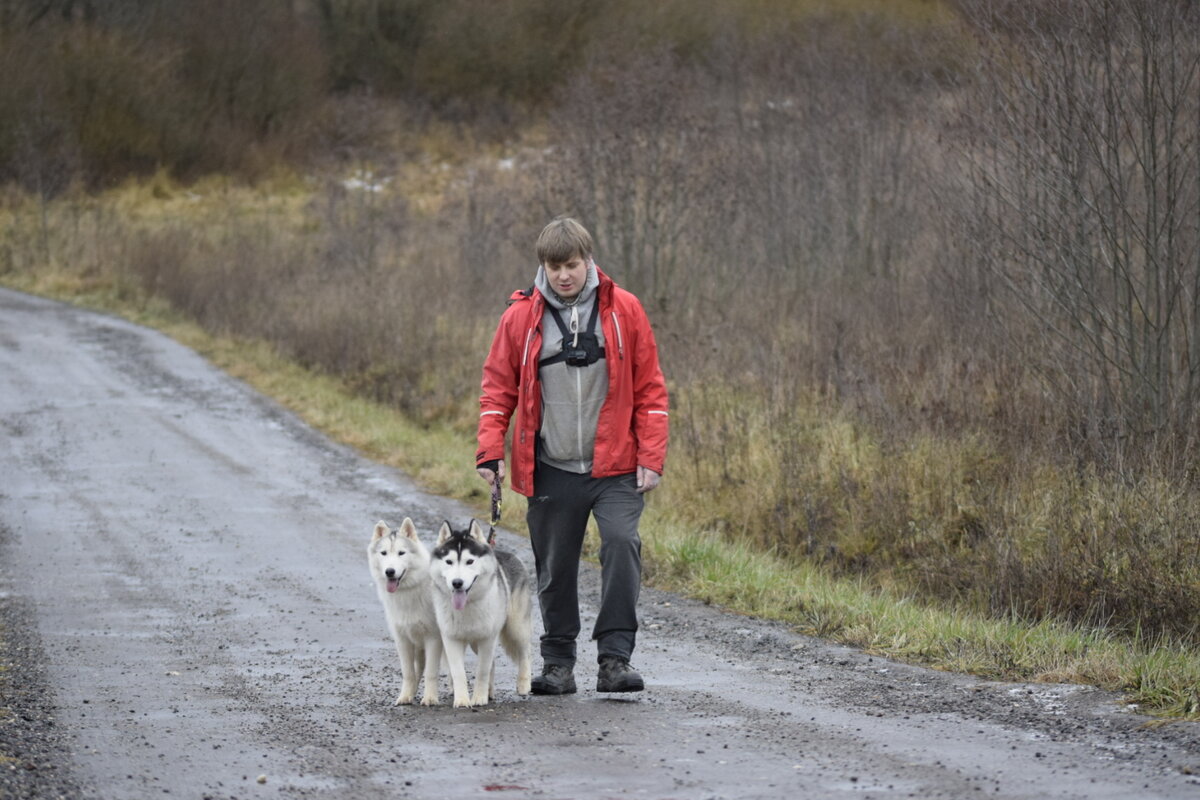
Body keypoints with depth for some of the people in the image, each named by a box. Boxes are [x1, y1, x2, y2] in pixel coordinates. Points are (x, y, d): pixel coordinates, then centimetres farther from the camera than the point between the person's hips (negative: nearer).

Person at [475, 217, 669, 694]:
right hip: (552, 471, 2)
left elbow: (649, 389, 3)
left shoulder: (623, 311, 0)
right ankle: (558, 663, 21)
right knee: (555, 566, 8)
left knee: (621, 543, -20)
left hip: (615, 469, -1)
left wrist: (651, 458, -4)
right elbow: (498, 388, 7)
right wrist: (490, 452, -5)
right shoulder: (521, 317, 2)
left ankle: (615, 658, -16)